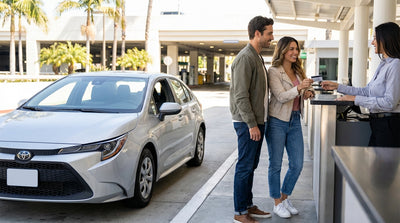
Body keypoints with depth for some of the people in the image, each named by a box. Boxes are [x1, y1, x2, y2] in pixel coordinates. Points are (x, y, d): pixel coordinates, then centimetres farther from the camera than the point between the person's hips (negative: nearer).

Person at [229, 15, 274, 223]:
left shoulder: (257, 57, 17)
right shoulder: (245, 58, -15)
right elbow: (241, 95, -20)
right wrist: (252, 124, -21)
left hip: (257, 121, 10)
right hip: (247, 122, -10)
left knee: (251, 166, 15)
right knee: (245, 167, -3)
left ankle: (248, 206, 25)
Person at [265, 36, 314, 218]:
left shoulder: (297, 71, 12)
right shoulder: (273, 72, -9)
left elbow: (303, 92, 23)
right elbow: (281, 96, -18)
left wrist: (309, 92, -1)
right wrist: (299, 88, -33)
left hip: (295, 121, 7)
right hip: (277, 121, -7)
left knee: (297, 164, 8)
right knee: (276, 164, 3)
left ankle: (285, 197, 26)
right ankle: (277, 203, 16)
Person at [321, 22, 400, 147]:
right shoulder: (383, 65, 14)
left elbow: (390, 102, -21)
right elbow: (367, 91, 18)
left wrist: (356, 99, -16)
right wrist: (337, 87, 17)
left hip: (389, 126, -9)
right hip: (377, 123, 9)